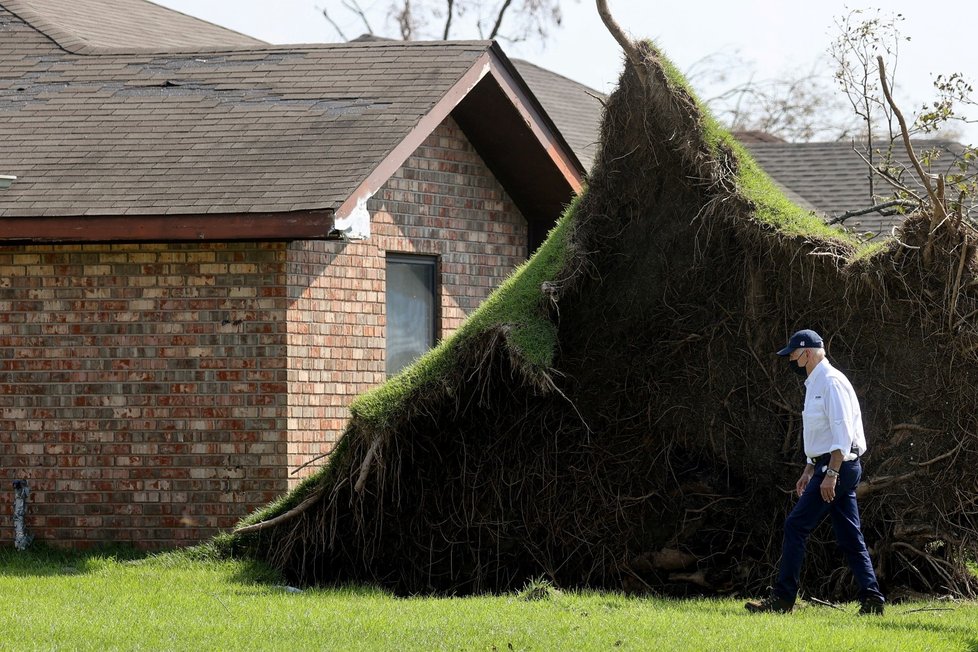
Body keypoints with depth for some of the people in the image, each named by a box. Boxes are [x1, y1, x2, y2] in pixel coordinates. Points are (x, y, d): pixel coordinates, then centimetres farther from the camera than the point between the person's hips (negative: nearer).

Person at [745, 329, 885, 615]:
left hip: (838, 465, -11)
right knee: (849, 535, 7)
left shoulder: (831, 382, -13)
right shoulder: (815, 384, 20)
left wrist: (831, 474, -24)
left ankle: (782, 597, -9)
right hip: (829, 468, 11)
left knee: (796, 525, -10)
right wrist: (808, 470, 22)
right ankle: (871, 598, 5)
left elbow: (842, 431, -20)